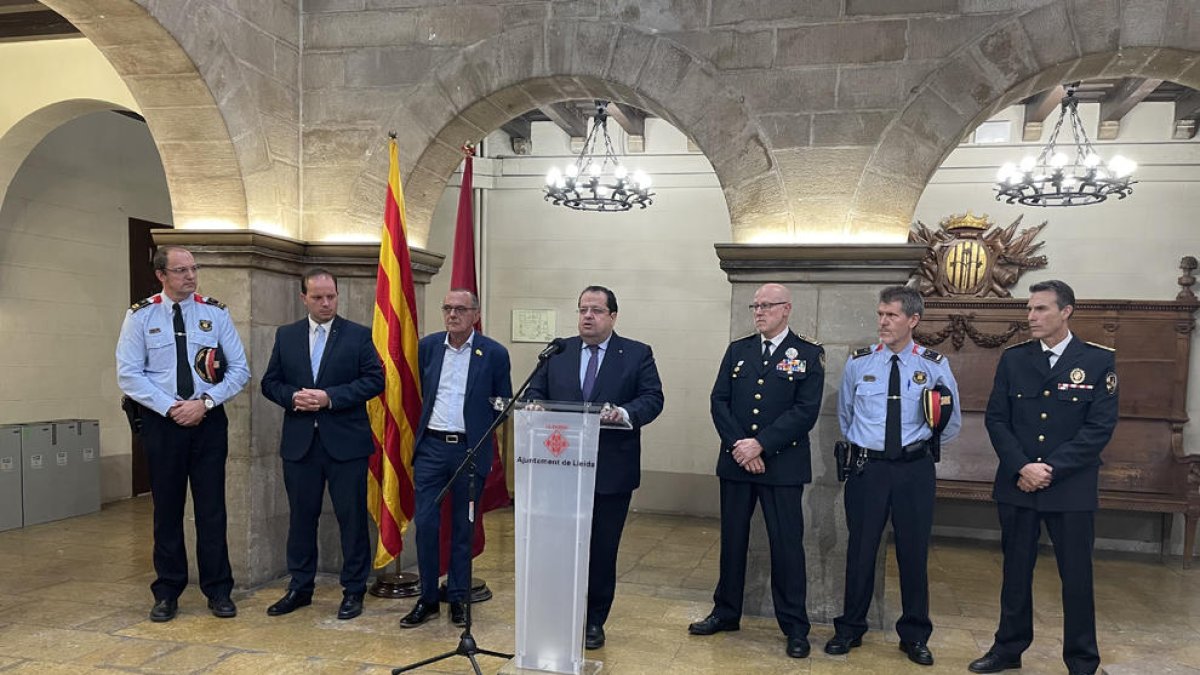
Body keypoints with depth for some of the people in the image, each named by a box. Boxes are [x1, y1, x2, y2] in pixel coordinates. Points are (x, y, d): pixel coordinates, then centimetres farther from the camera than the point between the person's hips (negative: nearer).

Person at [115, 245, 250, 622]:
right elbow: (128, 374, -3)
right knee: (167, 509, 9)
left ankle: (218, 591, 16)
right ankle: (167, 592, 23)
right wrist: (171, 408, -12)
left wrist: (204, 403, -11)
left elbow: (239, 370, 0)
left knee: (212, 507, 5)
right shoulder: (141, 316, 0)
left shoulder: (216, 313, 1)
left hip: (209, 421, 0)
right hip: (161, 422, 0)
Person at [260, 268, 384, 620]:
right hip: (299, 442, 3)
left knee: (352, 517, 4)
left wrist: (330, 397, -16)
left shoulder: (359, 335, 0)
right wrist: (292, 396, -11)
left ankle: (353, 590, 17)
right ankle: (300, 587, 27)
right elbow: (270, 382, 10)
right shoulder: (286, 335, 9)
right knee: (301, 516, 13)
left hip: (346, 442, -3)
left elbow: (374, 380, -6)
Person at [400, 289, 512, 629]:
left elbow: (503, 405, 5)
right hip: (431, 446, 2)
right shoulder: (428, 346, 4)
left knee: (463, 528, 8)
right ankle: (427, 599, 14)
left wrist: (479, 429, 2)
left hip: (471, 450, -2)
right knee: (425, 523, 1)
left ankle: (458, 598, 21)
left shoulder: (494, 353, -4)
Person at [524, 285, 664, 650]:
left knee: (603, 549, 8)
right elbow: (535, 391, 11)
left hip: (611, 472, -1)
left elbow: (653, 398, -6)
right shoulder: (558, 352, 10)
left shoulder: (637, 354, 2)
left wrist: (625, 412, -25)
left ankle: (594, 621, 25)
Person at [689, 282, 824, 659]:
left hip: (783, 464, -3)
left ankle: (795, 627, 15)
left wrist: (760, 444, -17)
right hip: (736, 462, 4)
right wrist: (739, 445, -11)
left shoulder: (808, 354, -2)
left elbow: (806, 411, -11)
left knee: (787, 543, 2)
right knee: (732, 540, 12)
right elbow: (719, 401, 3)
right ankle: (726, 612, 27)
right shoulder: (737, 350, 10)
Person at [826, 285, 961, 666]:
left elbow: (951, 426, 6)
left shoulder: (934, 365, -1)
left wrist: (920, 445, 2)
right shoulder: (858, 363, 1)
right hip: (867, 467, 0)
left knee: (914, 552, 10)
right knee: (861, 550, 8)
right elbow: (845, 417, 14)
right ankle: (850, 630, 24)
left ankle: (914, 636, 27)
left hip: (914, 468, 0)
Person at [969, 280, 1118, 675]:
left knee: (1076, 576, 7)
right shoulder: (1013, 359, 4)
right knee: (1016, 571, 12)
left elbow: (1100, 427, -8)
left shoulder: (1099, 361, -3)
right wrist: (1022, 467, -11)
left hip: (1072, 490, -2)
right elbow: (995, 419, 2)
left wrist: (1051, 469, -14)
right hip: (1017, 485, 2)